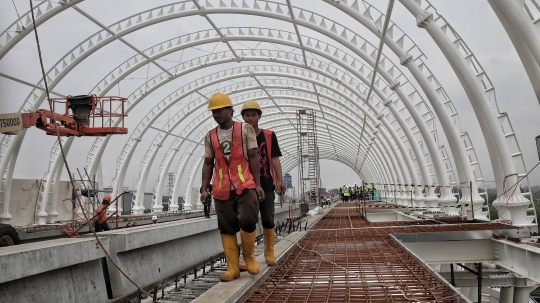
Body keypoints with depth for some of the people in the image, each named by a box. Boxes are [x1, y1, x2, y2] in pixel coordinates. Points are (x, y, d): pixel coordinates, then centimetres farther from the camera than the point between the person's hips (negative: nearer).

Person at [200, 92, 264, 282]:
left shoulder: (245, 129, 3)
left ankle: (249, 257, 14)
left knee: (247, 222, -11)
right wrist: (204, 189, 3)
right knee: (227, 229, 3)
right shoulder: (210, 136, 10)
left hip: (245, 186, -3)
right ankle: (232, 268, 9)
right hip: (222, 190, 3)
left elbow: (253, 157, 1)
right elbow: (208, 163, 11)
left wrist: (258, 184, -5)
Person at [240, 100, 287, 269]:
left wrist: (280, 181, -9)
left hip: (267, 185, 0)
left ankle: (269, 253, 22)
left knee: (268, 220, 6)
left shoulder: (269, 136, 5)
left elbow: (274, 159, 1)